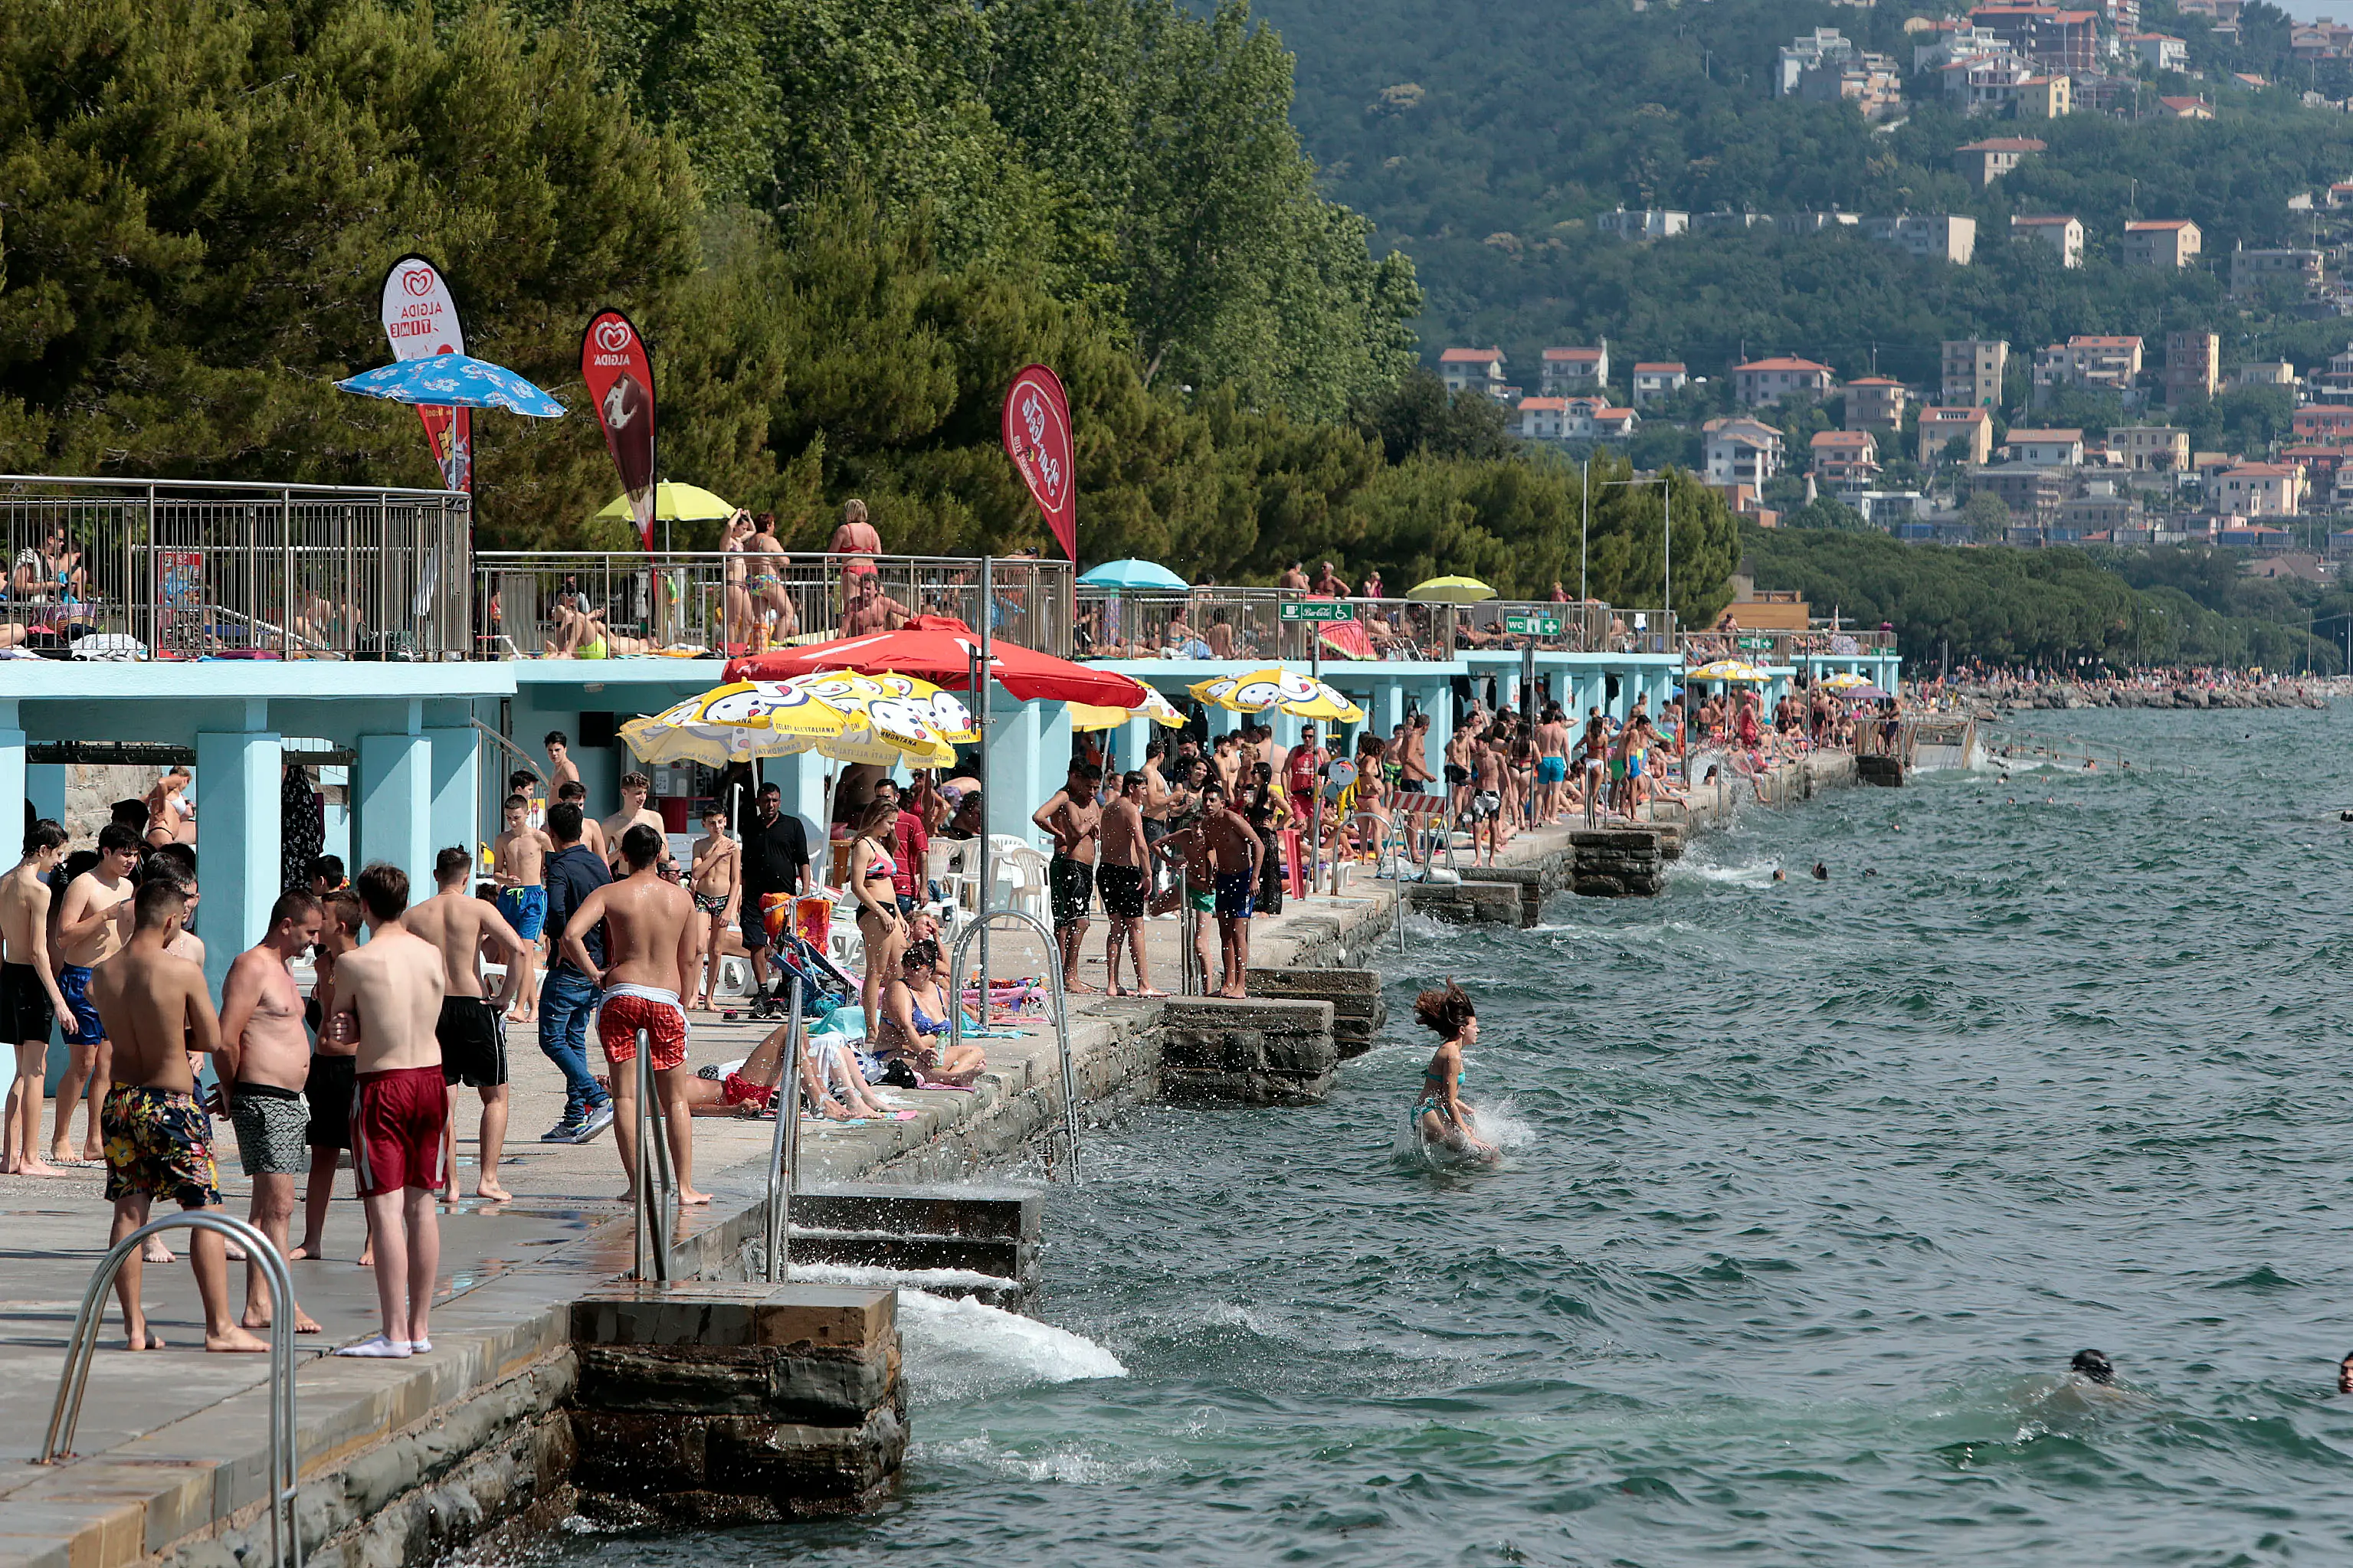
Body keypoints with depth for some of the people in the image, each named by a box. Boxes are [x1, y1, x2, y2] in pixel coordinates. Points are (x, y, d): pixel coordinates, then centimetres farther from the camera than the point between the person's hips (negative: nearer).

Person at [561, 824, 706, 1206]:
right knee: (675, 1099, 7)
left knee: (626, 1096, 1)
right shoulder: (681, 897, 6)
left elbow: (571, 934, -16)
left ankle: (635, 1185, -4)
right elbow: (688, 961, 10)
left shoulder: (610, 894, -1)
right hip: (667, 1000, 1)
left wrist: (593, 973, -3)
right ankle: (685, 1186, 5)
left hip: (621, 997, -1)